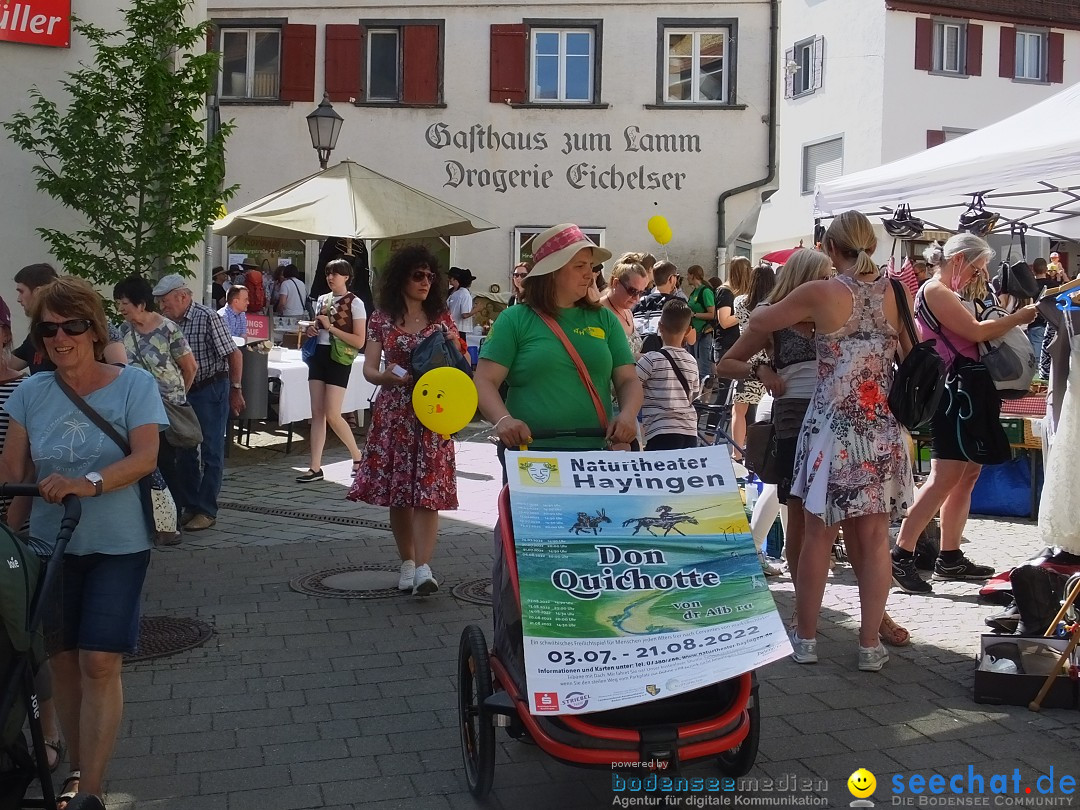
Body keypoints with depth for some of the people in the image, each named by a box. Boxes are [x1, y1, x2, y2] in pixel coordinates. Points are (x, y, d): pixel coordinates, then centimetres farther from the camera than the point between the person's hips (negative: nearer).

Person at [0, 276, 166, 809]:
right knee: (62, 661, 8)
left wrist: (89, 483, -33)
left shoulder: (133, 384, -7)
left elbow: (145, 457, -17)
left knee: (100, 664, -8)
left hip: (117, 546, -3)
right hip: (50, 544, 3)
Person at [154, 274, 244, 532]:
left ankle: (207, 511, 8)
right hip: (184, 392, 7)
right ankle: (188, 506, 23)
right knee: (185, 452, 12)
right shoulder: (171, 322, 4)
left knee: (211, 452, 1)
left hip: (211, 390, -7)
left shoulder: (208, 318, -15)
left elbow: (234, 355, -15)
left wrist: (236, 389, -15)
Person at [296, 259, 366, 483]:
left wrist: (331, 327, -17)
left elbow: (359, 342, -13)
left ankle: (357, 456, 13)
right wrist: (312, 330, 3)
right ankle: (315, 468, 6)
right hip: (318, 356, 6)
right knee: (317, 413, 4)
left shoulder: (355, 303, -7)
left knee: (332, 415, -9)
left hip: (339, 360, -6)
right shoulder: (323, 299, 12)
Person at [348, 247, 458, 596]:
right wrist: (389, 376, -18)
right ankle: (407, 562, 19)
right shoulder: (382, 317, 5)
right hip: (393, 411, 1)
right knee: (397, 491, 5)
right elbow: (369, 369, 3)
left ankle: (423, 568, -14)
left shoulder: (441, 317, 6)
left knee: (427, 490, -9)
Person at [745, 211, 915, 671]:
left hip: (833, 427, -3)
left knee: (819, 535, 7)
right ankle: (870, 644, 13)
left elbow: (759, 323, 5)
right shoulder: (896, 294, 3)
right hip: (883, 430, 3)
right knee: (874, 539, 7)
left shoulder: (821, 294, -7)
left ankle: (805, 638, 16)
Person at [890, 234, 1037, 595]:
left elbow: (973, 338, 17)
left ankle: (949, 558, 13)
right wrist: (1018, 318, -3)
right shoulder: (934, 290, -9)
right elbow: (975, 332, -14)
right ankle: (900, 556, -12)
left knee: (969, 474, 9)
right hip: (949, 393, -11)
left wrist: (1007, 319, 6)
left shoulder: (952, 294, 22)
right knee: (945, 478, -14)